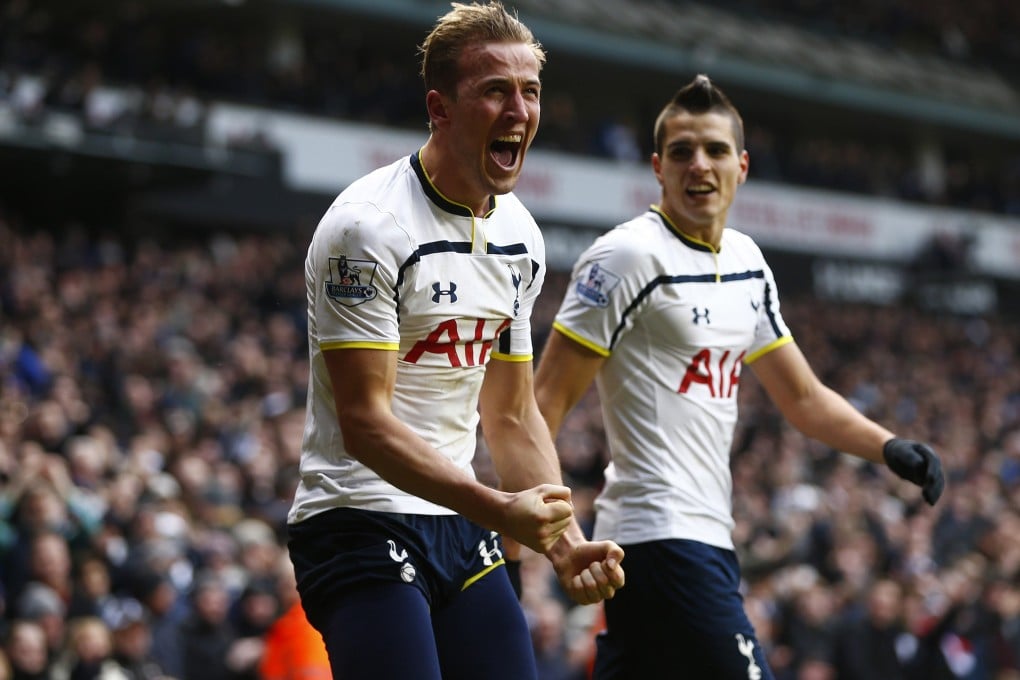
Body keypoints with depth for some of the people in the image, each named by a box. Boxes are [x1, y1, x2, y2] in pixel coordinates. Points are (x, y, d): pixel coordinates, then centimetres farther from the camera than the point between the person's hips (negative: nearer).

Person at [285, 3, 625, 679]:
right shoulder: (369, 227, -16)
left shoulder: (520, 236, 9)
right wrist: (497, 508, -27)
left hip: (461, 523, 8)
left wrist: (566, 543, 4)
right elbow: (365, 422, -20)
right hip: (362, 519, -8)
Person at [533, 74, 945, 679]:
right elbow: (549, 400, -10)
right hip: (663, 536, -8)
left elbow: (803, 396, 22)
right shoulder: (628, 256, -8)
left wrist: (888, 446, 6)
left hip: (709, 536, 8)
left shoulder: (745, 260, 15)